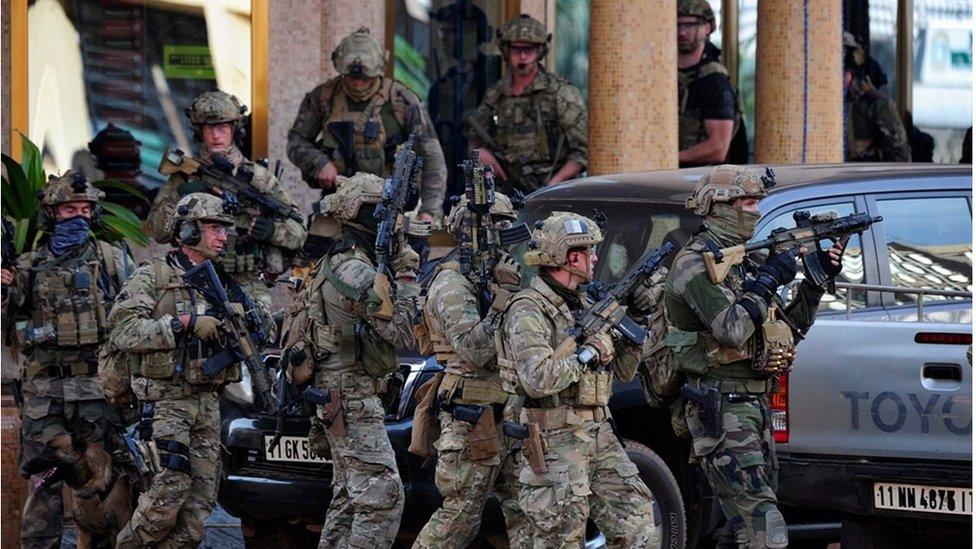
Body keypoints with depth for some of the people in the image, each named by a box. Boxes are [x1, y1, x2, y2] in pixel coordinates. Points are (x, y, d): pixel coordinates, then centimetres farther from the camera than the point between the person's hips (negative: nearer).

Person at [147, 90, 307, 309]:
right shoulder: (184, 177, 11)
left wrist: (273, 230, -11)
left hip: (247, 281, 0)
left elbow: (298, 233, 10)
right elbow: (158, 231, 4)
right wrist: (179, 198, -10)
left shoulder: (258, 176, 9)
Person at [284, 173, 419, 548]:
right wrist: (405, 276, -10)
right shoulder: (358, 274, -18)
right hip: (354, 404, -11)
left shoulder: (333, 265, 14)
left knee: (349, 498, 14)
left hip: (336, 400, 11)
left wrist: (400, 268, 4)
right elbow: (403, 335, -18)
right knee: (383, 497, -14)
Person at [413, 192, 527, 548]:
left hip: (506, 416, 8)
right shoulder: (452, 285, -12)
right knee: (459, 517, -3)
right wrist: (504, 295, -25)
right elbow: (475, 350, -24)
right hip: (473, 421, -8)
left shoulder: (495, 274, 16)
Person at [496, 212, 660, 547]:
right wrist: (590, 352, -16)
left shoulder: (585, 307, 15)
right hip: (555, 443, -8)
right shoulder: (528, 312, -12)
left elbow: (622, 371, 20)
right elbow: (538, 380, -25)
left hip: (600, 437, 8)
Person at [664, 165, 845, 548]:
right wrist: (769, 279, -15)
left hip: (755, 408, 10)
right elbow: (732, 330, -24)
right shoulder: (695, 264, -10)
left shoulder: (741, 261, 19)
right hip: (722, 412, -10)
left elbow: (787, 330, 22)